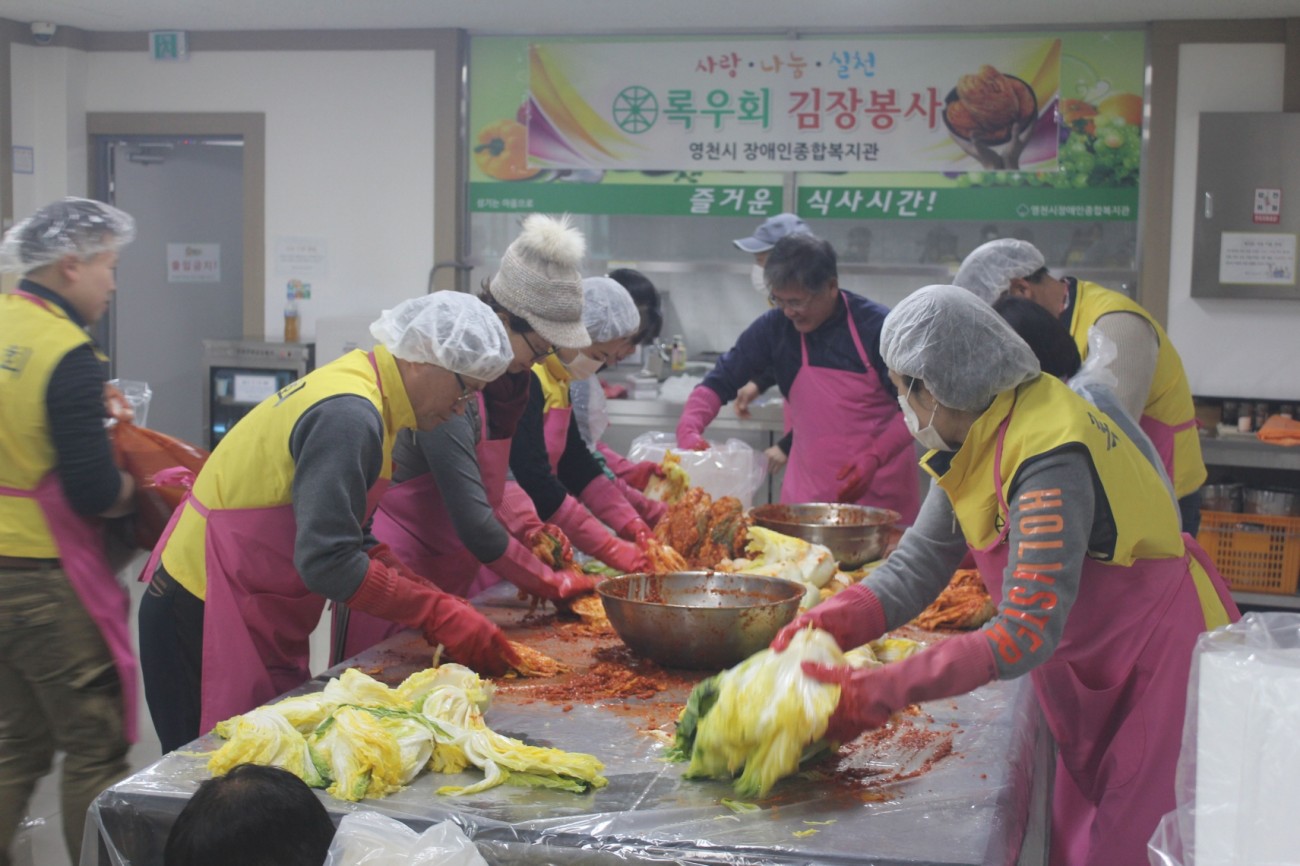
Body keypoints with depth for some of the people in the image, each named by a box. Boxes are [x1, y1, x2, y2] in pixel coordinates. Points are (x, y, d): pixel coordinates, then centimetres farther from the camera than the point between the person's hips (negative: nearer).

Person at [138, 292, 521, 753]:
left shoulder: (358, 387, 10)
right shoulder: (348, 416, -22)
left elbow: (348, 539, 13)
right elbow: (327, 563, -28)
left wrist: (442, 608, 3)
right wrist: (439, 616, -21)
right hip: (206, 619, -10)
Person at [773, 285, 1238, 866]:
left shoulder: (1050, 456, -31)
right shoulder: (977, 440, -2)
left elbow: (1027, 632, -35)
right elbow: (916, 566, -2)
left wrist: (878, 693, -37)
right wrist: (823, 625, -18)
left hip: (1165, 661, -9)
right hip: (1095, 673, 9)